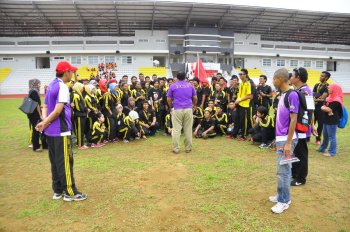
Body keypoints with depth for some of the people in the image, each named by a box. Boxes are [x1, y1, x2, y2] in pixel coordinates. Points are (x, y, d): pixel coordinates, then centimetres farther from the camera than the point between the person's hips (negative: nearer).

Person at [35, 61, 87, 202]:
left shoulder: (51, 86, 13)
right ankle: (70, 192, 8)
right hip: (61, 131, -9)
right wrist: (45, 123, -9)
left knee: (55, 162, 15)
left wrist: (44, 121, -4)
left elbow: (45, 107, 12)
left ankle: (58, 191, 25)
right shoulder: (62, 87, -15)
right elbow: (58, 110, -21)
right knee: (65, 162, -1)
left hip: (50, 131, 9)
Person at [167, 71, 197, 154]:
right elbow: (195, 98, 13)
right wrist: (194, 106, 31)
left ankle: (176, 148, 3)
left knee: (176, 129, 2)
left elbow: (168, 99, 4)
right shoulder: (190, 86, 10)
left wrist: (171, 106, 22)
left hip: (177, 110, -2)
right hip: (188, 109, 2)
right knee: (188, 129, 7)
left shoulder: (173, 86, 4)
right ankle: (188, 148, 13)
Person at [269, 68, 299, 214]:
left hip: (286, 139, -9)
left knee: (283, 170, -2)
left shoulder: (292, 95, -17)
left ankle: (284, 201, 10)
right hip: (281, 138, 9)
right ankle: (283, 196, 28)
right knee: (284, 169, 16)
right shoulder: (283, 95, 11)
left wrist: (288, 143, -20)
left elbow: (293, 120, -19)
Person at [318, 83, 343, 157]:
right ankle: (322, 148, 34)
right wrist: (326, 109, -13)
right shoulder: (329, 98, 11)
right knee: (325, 135, 20)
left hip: (333, 121, -9)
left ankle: (332, 152, 8)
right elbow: (323, 107, 3)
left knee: (332, 136, -1)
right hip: (326, 120, 9)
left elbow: (329, 109, -22)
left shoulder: (336, 100, -17)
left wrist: (324, 107, -6)